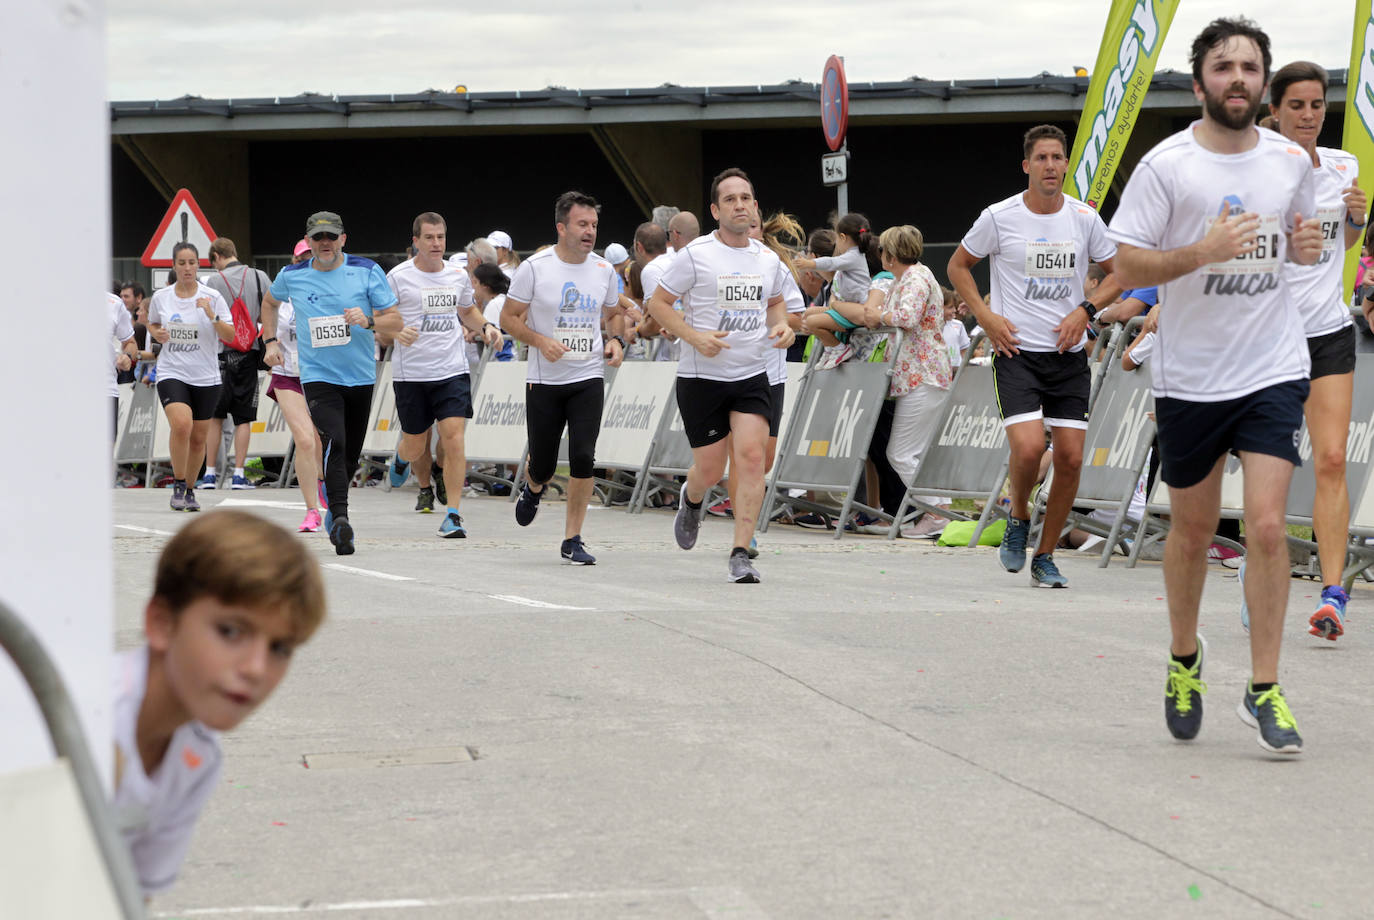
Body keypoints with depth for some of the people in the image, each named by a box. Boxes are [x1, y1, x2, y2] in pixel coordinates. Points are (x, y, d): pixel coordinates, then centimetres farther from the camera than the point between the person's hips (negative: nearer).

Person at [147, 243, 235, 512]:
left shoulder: (212, 297, -2)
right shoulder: (161, 297, 3)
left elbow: (230, 337, -4)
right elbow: (152, 323, 22)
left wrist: (213, 316, -20)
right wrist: (156, 333, 0)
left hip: (205, 378, 1)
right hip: (171, 373, -1)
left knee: (198, 438, 6)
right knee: (181, 425, -23)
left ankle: (189, 490, 25)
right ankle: (178, 486, -9)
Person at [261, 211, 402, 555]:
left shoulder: (367, 271, -4)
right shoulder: (292, 276, 0)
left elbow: (396, 321, -3)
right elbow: (269, 302, 24)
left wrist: (368, 321, -22)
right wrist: (271, 341, 13)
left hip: (360, 376, 2)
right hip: (317, 375, -2)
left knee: (351, 456, 12)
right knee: (335, 443, -23)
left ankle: (333, 511, 36)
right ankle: (339, 520, -31)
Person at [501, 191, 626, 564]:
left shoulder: (604, 270, 4)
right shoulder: (534, 267, -7)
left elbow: (614, 314, 21)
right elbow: (508, 317, -2)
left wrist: (616, 340, 0)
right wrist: (541, 341, -17)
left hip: (588, 379, 2)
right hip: (544, 380, -2)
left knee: (583, 457, -13)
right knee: (542, 462, 6)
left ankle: (572, 541, -2)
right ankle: (533, 488, 45)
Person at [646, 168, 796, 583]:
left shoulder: (768, 259, 7)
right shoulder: (695, 255, -8)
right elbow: (658, 304, -3)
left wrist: (782, 326, 3)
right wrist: (695, 337, -17)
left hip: (752, 376, 3)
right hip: (701, 377, -3)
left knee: (751, 457, -14)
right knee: (710, 470, 2)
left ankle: (740, 556, -10)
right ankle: (691, 500, 41)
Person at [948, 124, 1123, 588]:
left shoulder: (1084, 218, 2)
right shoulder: (999, 217, -4)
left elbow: (1118, 272, 15)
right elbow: (958, 266, 9)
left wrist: (1085, 310, -2)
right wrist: (987, 316, -3)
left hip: (1069, 355, 3)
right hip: (1017, 352, -3)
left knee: (1070, 458, -2)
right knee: (1029, 446, -21)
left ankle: (1045, 557, 13)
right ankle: (1018, 516, 11)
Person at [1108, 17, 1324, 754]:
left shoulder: (1292, 161, 3)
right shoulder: (1165, 165, -7)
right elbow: (1127, 267, -9)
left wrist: (1308, 245, -4)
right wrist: (1201, 253, -24)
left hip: (1273, 369, 1)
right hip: (1188, 376, -1)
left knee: (1267, 527, -10)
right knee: (1192, 530, 11)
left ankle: (1263, 691, -2)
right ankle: (1184, 659, 35)